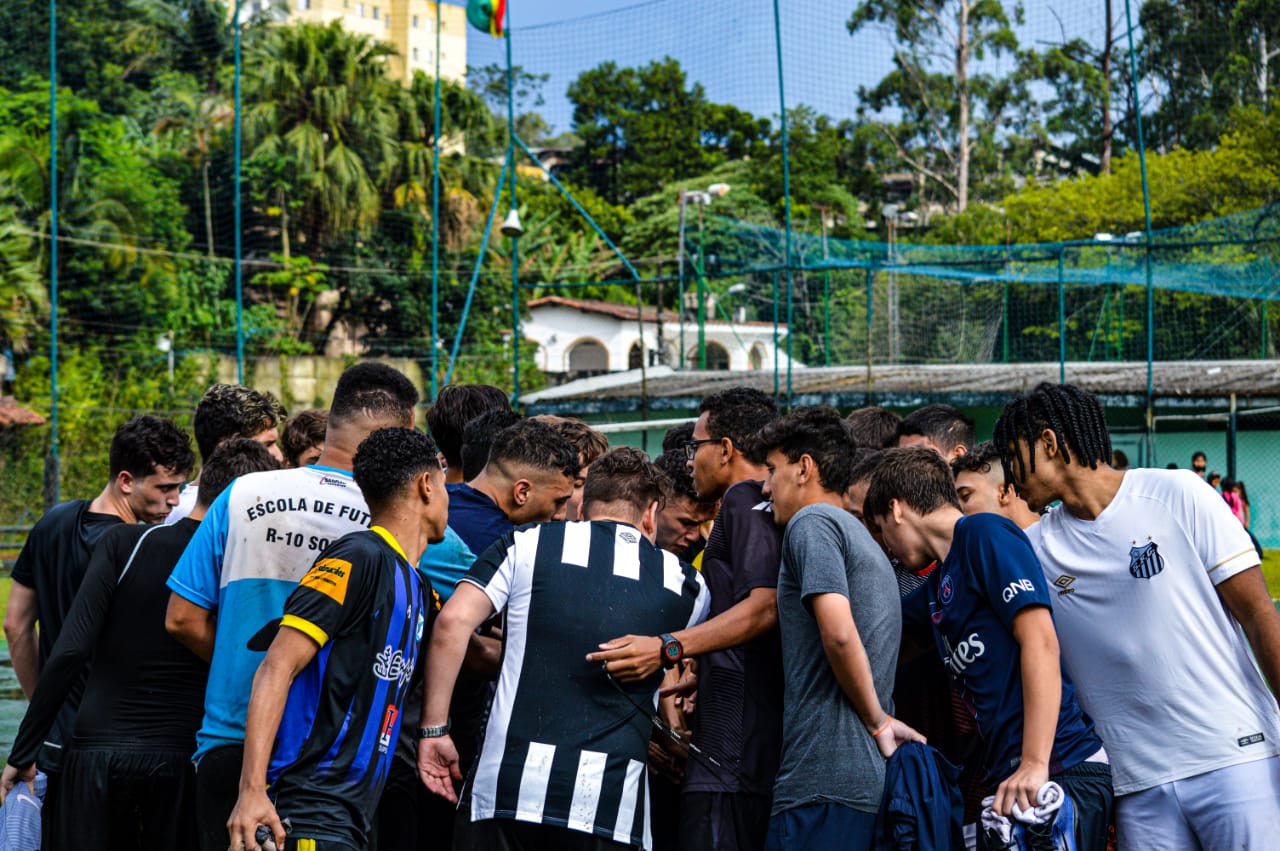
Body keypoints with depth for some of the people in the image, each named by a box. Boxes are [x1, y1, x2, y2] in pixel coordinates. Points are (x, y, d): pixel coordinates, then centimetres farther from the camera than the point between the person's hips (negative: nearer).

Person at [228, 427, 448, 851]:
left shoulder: (418, 589, 17)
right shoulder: (359, 557, -9)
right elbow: (277, 668, -15)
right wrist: (252, 791, -22)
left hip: (354, 814, 9)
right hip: (310, 811, -9)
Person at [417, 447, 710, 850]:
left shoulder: (528, 544, 7)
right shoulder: (686, 585, 13)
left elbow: (452, 622, -4)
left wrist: (434, 728, 0)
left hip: (507, 788, 0)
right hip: (611, 803, 1)